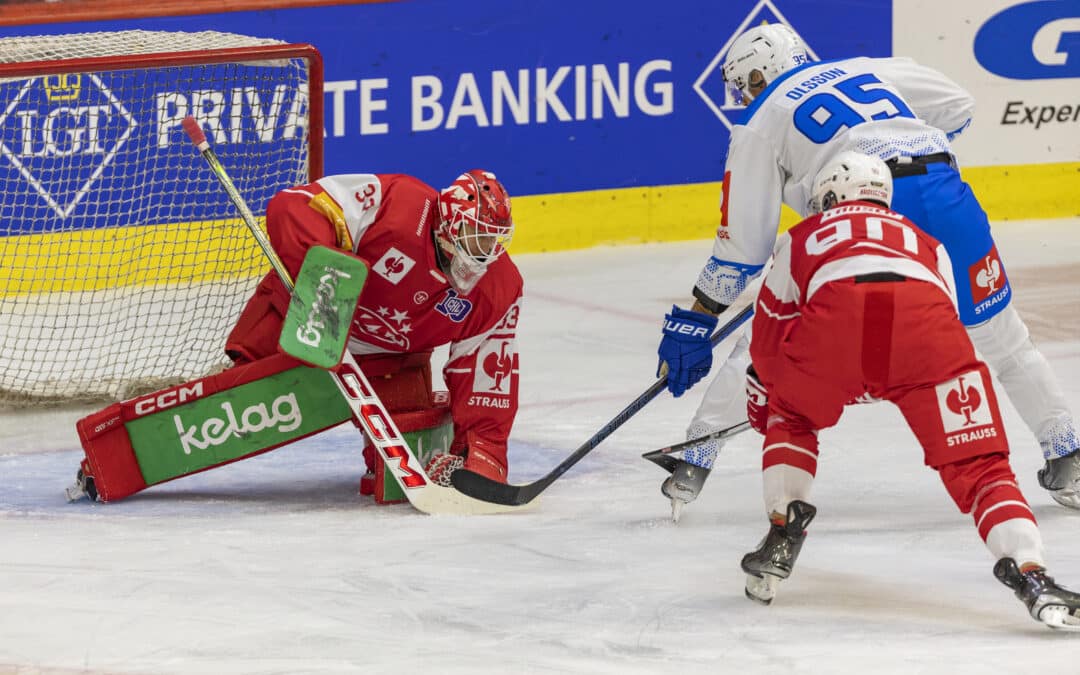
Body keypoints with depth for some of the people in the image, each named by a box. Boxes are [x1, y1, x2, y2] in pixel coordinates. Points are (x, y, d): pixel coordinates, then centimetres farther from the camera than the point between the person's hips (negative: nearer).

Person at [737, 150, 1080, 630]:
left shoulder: (803, 237, 39)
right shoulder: (924, 241, 43)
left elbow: (770, 333, 40)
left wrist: (762, 400, 58)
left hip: (835, 314, 0)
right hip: (924, 317, 1)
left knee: (792, 417, 31)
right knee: (977, 464, 3)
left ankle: (781, 538, 22)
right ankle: (1030, 576, -16)